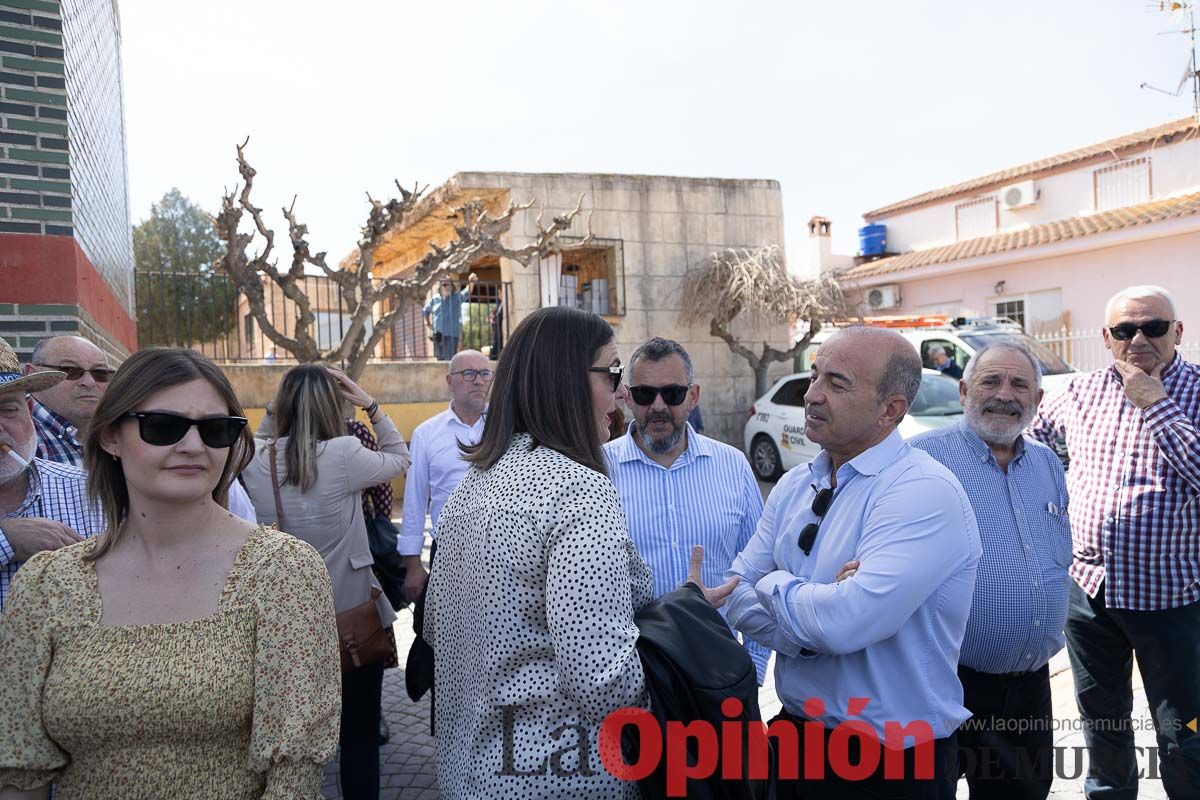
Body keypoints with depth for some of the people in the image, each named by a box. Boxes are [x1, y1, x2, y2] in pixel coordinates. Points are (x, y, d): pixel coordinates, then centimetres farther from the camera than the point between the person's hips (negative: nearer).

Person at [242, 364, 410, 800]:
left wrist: (274, 408, 6)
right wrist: (370, 405, -2)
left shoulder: (255, 460, -7)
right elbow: (401, 460, 0)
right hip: (353, 613, -4)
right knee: (359, 734, 12)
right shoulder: (343, 454, -19)